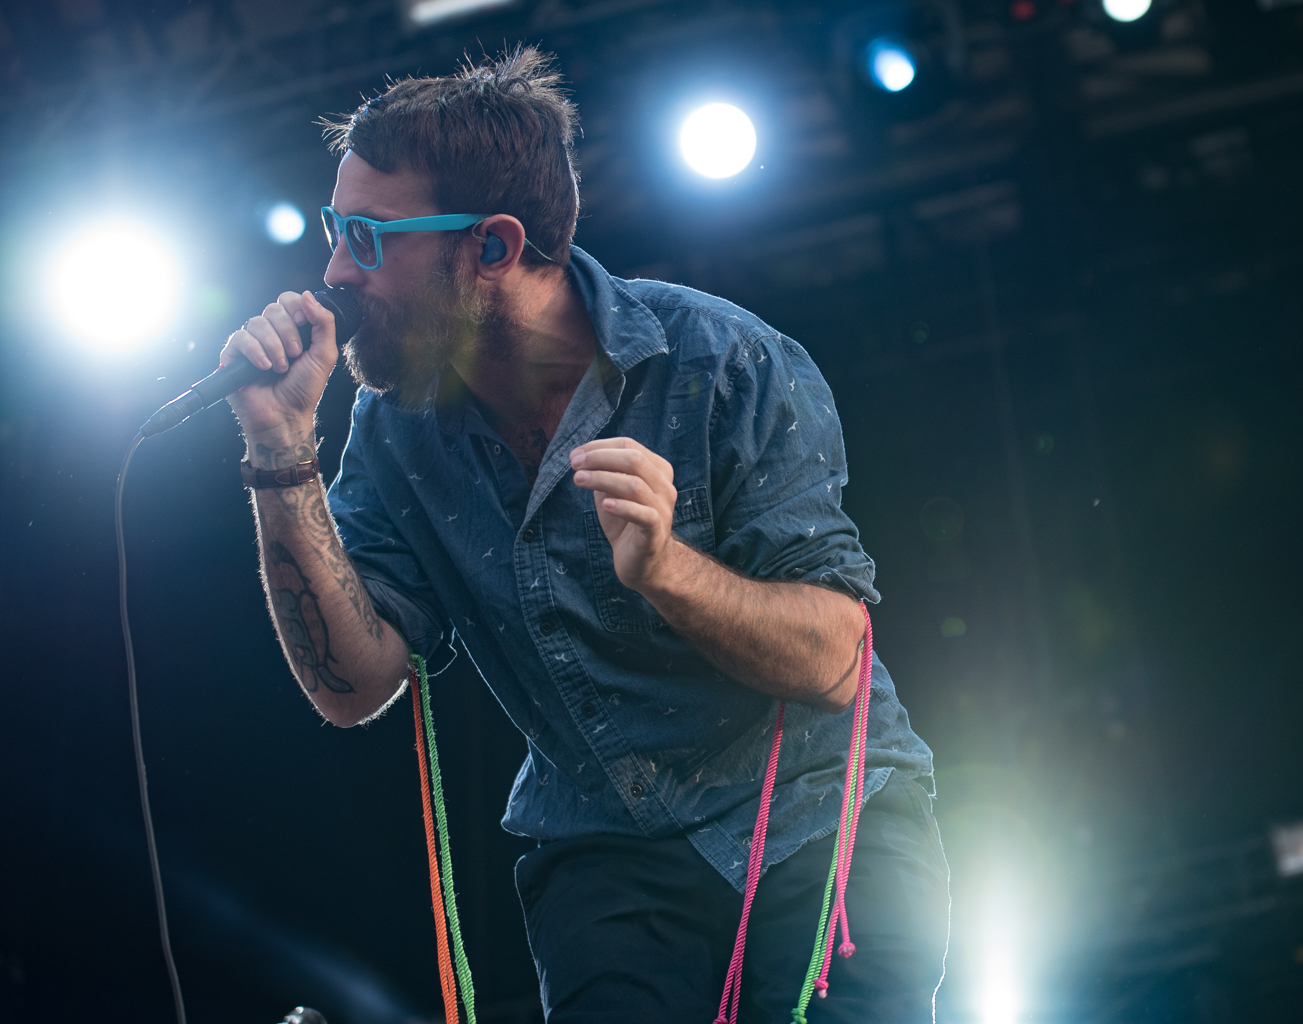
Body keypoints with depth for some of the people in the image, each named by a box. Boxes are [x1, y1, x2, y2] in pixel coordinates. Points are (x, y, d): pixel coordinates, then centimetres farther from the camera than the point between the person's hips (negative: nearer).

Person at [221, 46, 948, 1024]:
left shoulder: (725, 365, -13)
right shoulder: (400, 424, 0)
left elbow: (831, 664, -15)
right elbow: (356, 683, -7)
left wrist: (664, 568, -33)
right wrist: (283, 451, -15)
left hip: (815, 807, -3)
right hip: (608, 843, 3)